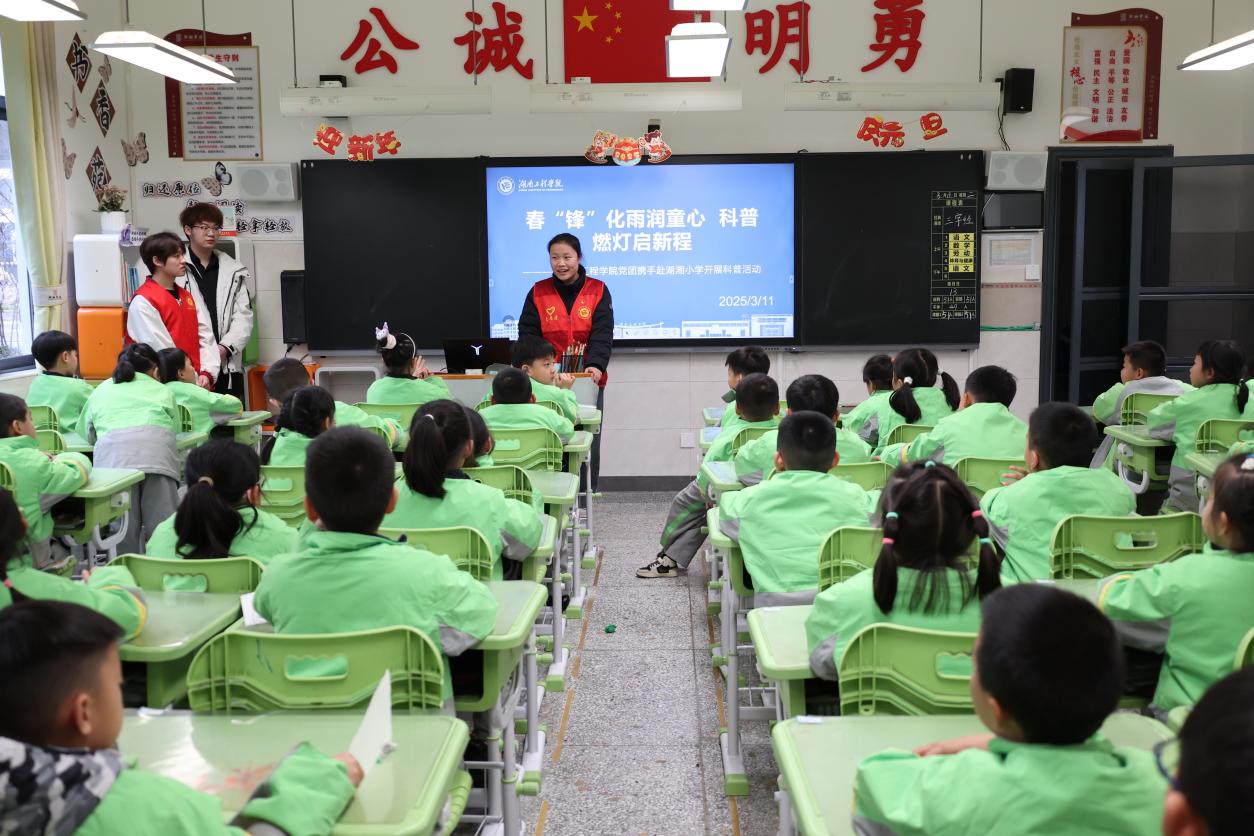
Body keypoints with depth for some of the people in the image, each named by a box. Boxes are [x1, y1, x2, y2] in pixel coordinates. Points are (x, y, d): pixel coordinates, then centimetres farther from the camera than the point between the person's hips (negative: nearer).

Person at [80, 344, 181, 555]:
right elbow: (175, 425, 34)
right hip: (156, 447, -1)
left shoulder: (101, 390, 33)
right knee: (162, 522, -5)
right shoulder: (162, 390, 30)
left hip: (112, 451, 1)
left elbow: (87, 432, 36)